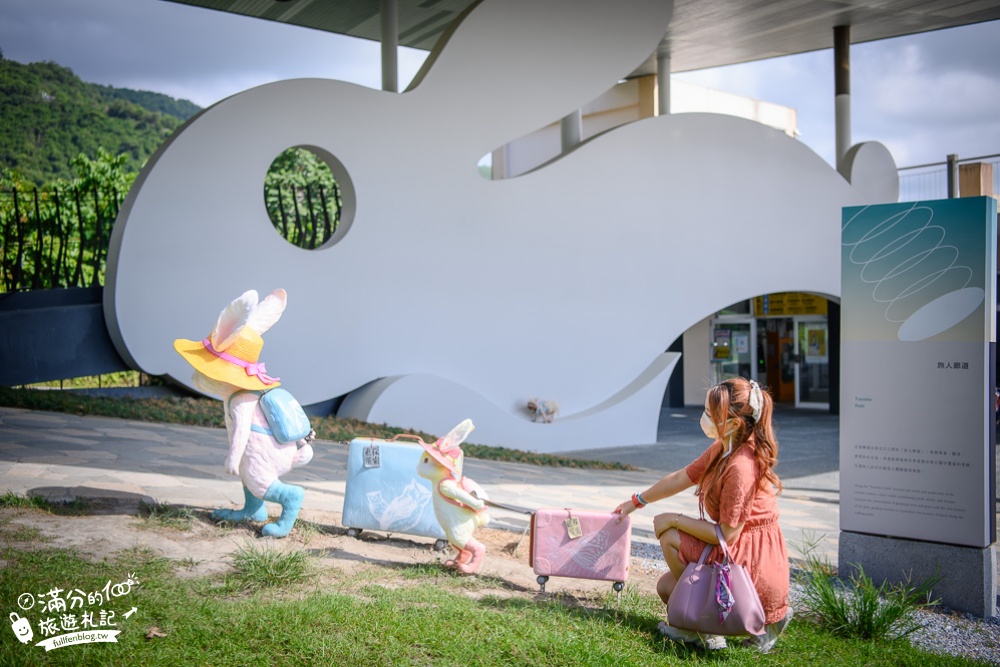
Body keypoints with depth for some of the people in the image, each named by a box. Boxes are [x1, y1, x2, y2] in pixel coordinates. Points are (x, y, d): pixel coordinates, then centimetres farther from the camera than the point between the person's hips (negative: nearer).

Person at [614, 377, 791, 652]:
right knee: (666, 588, 12)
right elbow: (680, 479, 14)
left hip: (753, 562, -10)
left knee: (670, 537, -12)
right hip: (740, 552, 10)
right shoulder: (722, 449, 2)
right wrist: (636, 502, 21)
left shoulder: (740, 467, -28)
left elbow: (726, 535, -24)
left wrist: (675, 519, -13)